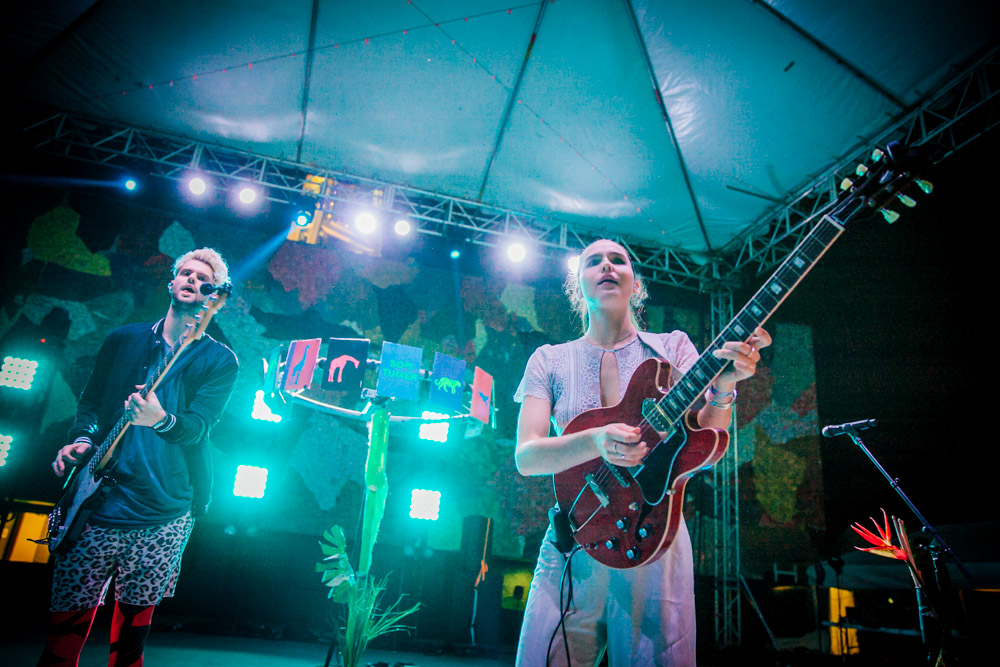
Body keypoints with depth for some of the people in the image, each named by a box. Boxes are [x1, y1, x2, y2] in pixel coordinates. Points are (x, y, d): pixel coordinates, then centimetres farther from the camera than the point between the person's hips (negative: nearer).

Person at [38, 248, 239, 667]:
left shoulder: (220, 361, -1)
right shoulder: (122, 340, 9)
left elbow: (198, 426, -13)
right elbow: (89, 404, 14)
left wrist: (162, 420, -33)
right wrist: (82, 440, -6)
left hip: (164, 516, -1)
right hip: (97, 502, 2)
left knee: (134, 625, 12)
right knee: (66, 622, 5)